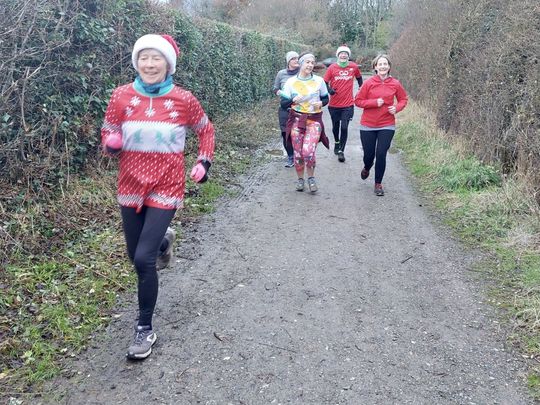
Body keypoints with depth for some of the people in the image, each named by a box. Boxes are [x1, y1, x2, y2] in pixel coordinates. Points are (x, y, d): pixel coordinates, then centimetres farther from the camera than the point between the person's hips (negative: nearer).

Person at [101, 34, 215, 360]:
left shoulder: (183, 99, -7)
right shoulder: (122, 96, -4)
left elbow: (206, 130, 11)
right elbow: (108, 133, 6)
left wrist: (204, 163, 3)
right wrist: (111, 144, -17)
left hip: (166, 188, -3)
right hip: (131, 186, 3)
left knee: (144, 259, -13)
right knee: (137, 256, 16)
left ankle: (145, 330, 7)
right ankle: (163, 239, 54)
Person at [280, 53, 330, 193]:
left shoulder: (319, 81, 1)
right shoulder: (291, 82, -1)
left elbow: (326, 98, 13)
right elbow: (283, 103, -1)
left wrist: (321, 103, -10)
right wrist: (293, 100, -21)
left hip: (314, 120, -1)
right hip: (296, 120, 1)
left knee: (308, 152, -17)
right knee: (298, 153, 3)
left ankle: (311, 178, 9)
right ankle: (300, 179, 26)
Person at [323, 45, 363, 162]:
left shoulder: (354, 67, -3)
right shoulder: (332, 67, -6)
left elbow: (359, 77, 16)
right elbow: (325, 82, -1)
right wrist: (329, 90, -20)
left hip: (348, 104, -1)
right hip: (334, 104, 1)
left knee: (344, 128, -7)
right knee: (335, 126, 16)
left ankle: (341, 151, 3)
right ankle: (337, 142, 45)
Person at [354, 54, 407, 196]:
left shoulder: (395, 84, -1)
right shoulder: (368, 83, -7)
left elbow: (403, 99, 13)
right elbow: (358, 101, -5)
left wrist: (397, 108, -8)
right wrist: (375, 102, -17)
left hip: (387, 126, 0)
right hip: (368, 125, 0)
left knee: (381, 154, -4)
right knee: (368, 154, 8)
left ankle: (378, 184, 14)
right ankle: (366, 168, 46)